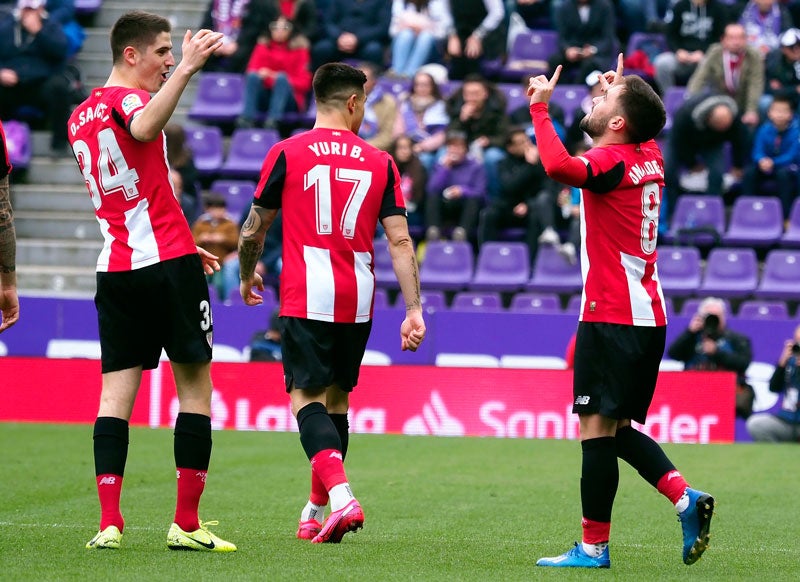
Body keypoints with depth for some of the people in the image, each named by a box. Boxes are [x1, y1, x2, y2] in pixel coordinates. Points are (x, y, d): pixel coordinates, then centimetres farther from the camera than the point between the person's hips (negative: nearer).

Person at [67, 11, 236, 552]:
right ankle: (187, 524, 1)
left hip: (115, 267, 7)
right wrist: (186, 68, -40)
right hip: (168, 264, -7)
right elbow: (143, 128, -36)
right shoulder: (129, 98, -8)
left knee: (116, 393, 2)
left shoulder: (80, 116, 17)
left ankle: (109, 523, -8)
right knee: (195, 387, 2)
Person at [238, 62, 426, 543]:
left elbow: (254, 230, 6)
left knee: (307, 398, -5)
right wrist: (414, 310, 1)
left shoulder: (287, 154, -1)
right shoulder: (380, 162, 5)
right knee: (336, 400, 15)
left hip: (306, 299, -3)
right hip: (357, 302, 3)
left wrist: (248, 276, 25)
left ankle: (340, 495, -27)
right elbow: (400, 240, 0)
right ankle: (316, 514, 22)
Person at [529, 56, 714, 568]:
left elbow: (560, 167, -36)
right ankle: (685, 496, 2)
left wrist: (540, 108, -26)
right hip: (649, 316, 9)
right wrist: (620, 90, 39)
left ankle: (594, 547, -6)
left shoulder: (612, 161, -14)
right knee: (617, 429, 15)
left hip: (612, 316, -9)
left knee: (597, 429, -6)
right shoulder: (649, 156, 11)